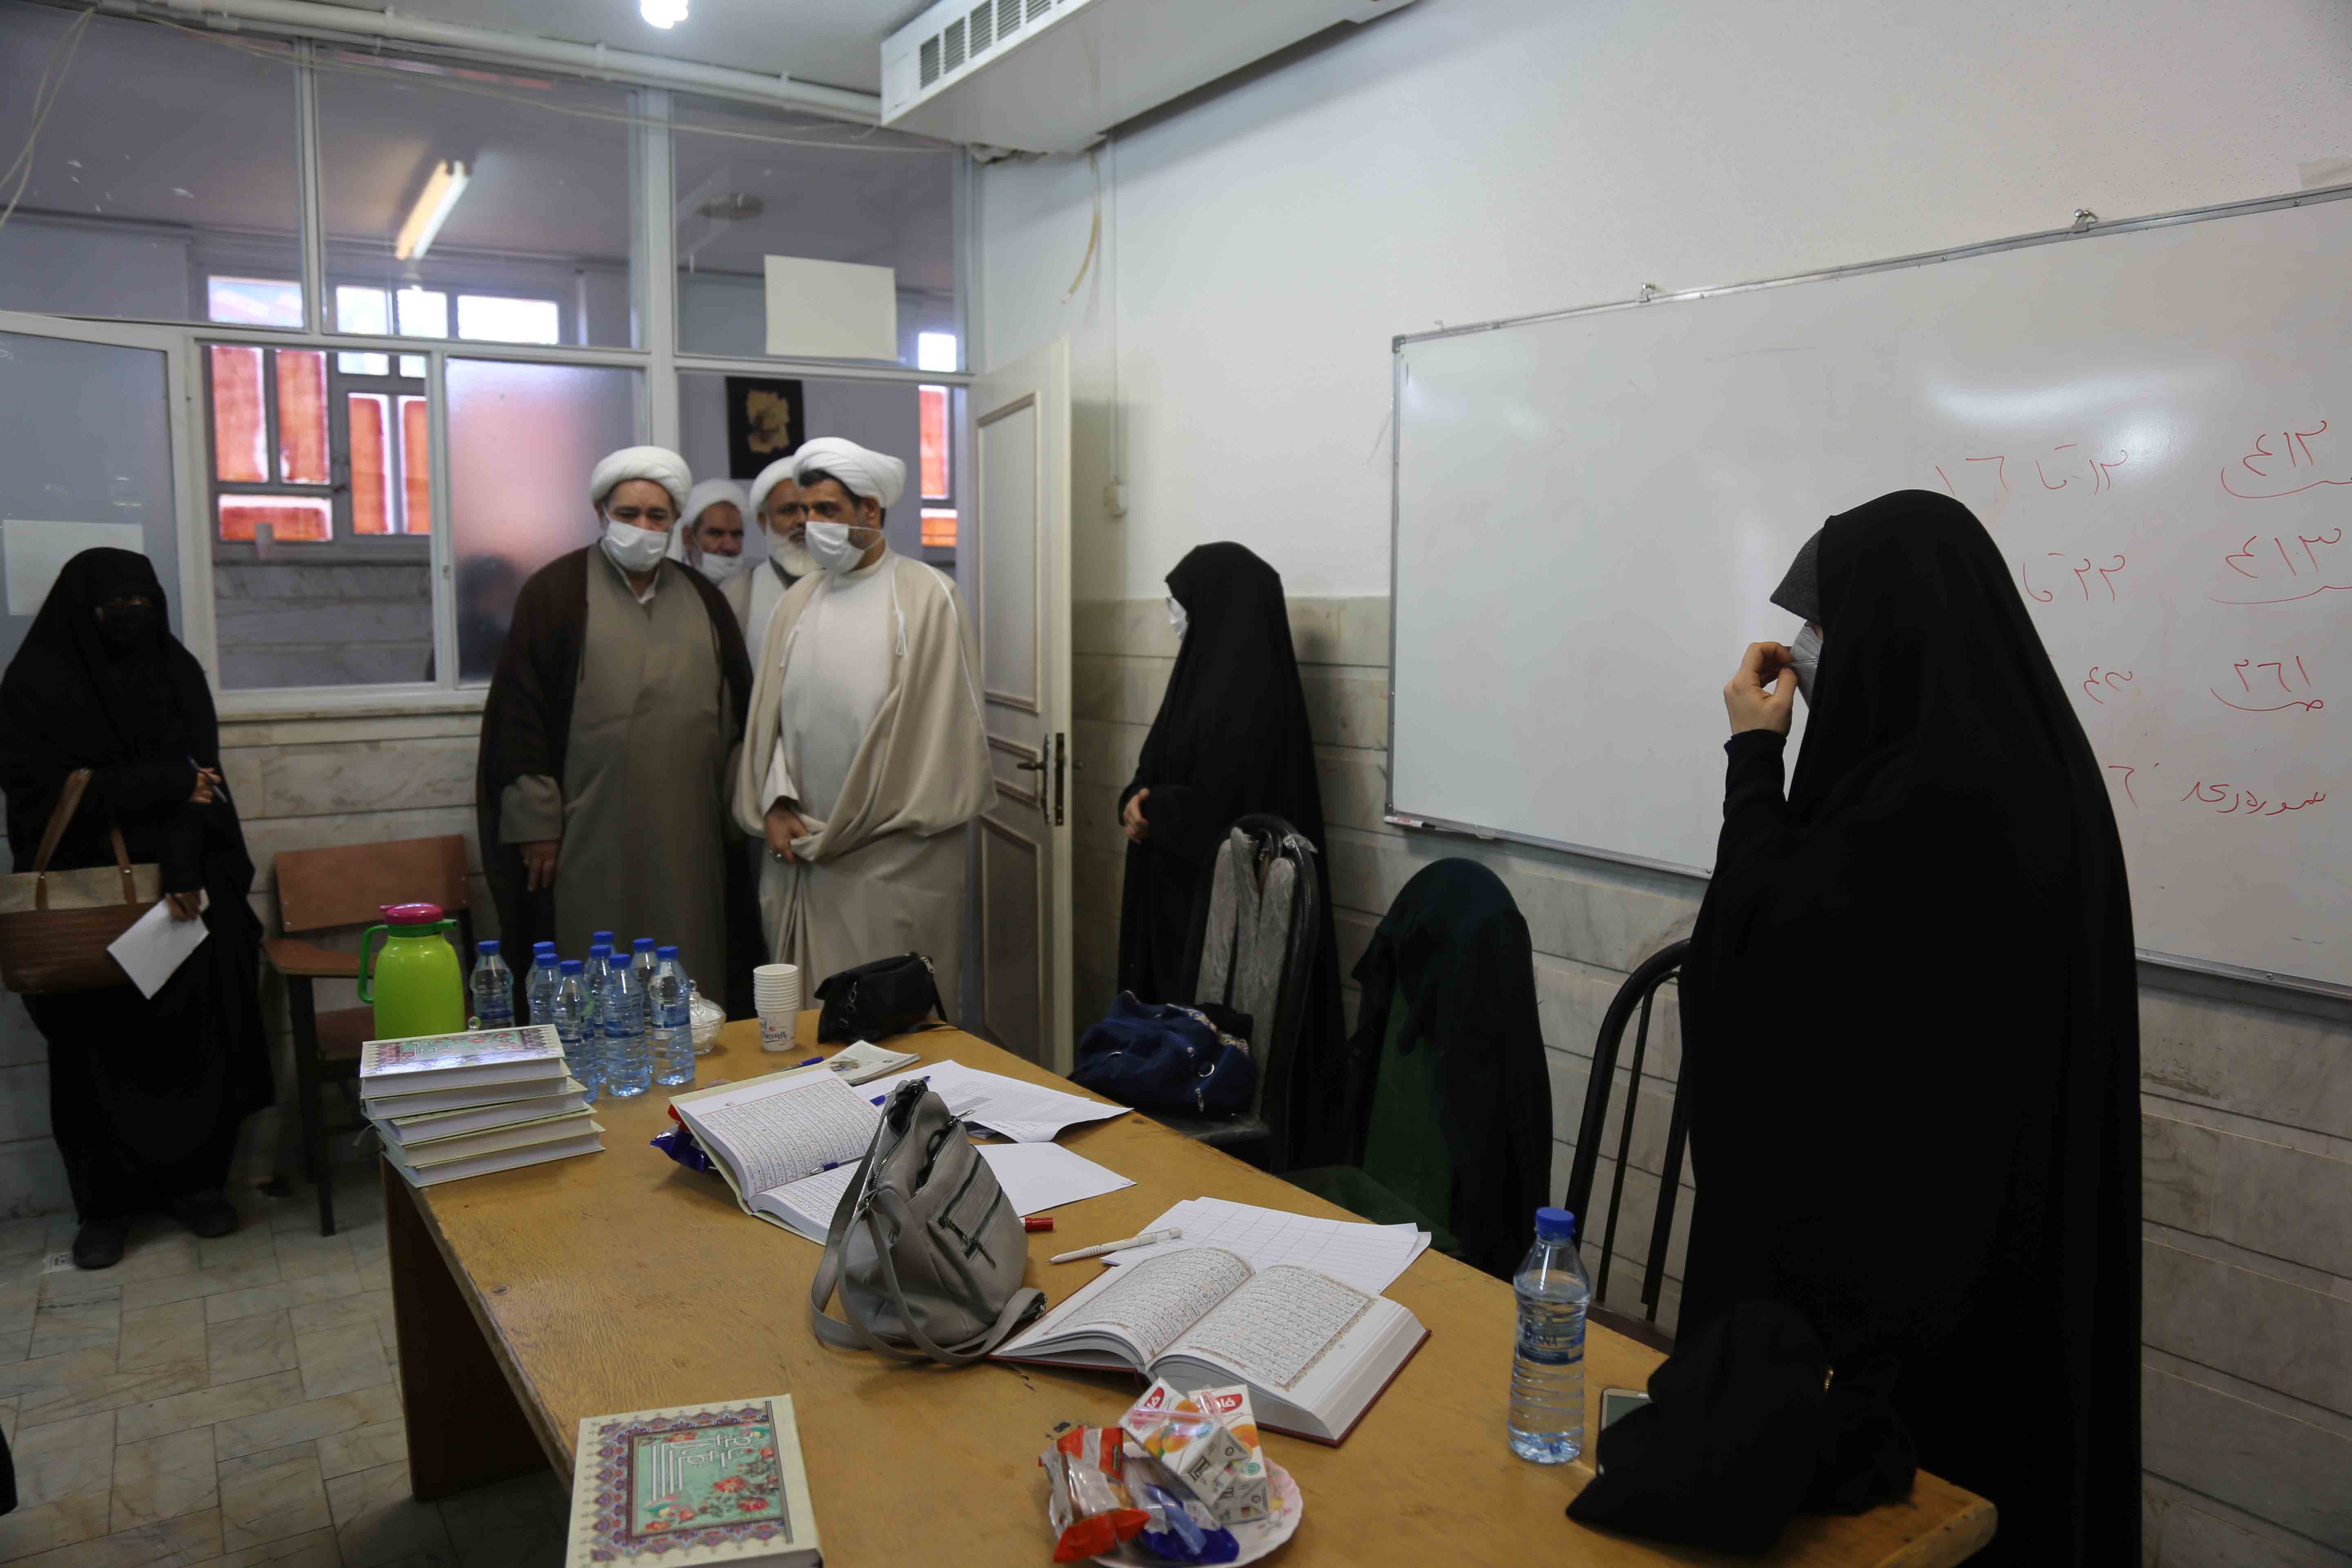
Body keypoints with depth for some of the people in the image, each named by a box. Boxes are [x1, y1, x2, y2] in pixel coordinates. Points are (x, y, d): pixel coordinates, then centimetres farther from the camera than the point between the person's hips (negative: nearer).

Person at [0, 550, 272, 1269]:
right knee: (99, 1050, 2)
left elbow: (198, 779, -5)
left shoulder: (177, 672, 5)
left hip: (183, 885, 2)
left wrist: (184, 872, -19)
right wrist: (163, 784, -13)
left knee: (197, 1036, 0)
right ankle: (105, 1203, 13)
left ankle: (196, 1179, 13)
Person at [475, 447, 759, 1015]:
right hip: (590, 840, -4)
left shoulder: (702, 599, 13)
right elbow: (519, 714, -3)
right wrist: (536, 822, -8)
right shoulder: (554, 592, 1)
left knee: (693, 988, 7)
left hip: (689, 840, 4)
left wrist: (737, 808, 11)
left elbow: (740, 709, 16)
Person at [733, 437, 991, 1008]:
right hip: (801, 848, 5)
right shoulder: (798, 601, 12)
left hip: (895, 852, -5)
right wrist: (776, 805, -2)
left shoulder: (927, 596, -3)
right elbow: (771, 714, 14)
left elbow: (939, 719, -6)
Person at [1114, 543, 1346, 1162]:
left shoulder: (1249, 695, -18)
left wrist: (1144, 808, -5)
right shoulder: (1211, 676, 12)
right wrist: (1139, 800, -6)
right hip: (1182, 906, 9)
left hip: (1221, 913, -9)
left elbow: (1211, 811, -22)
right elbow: (1162, 776, 16)